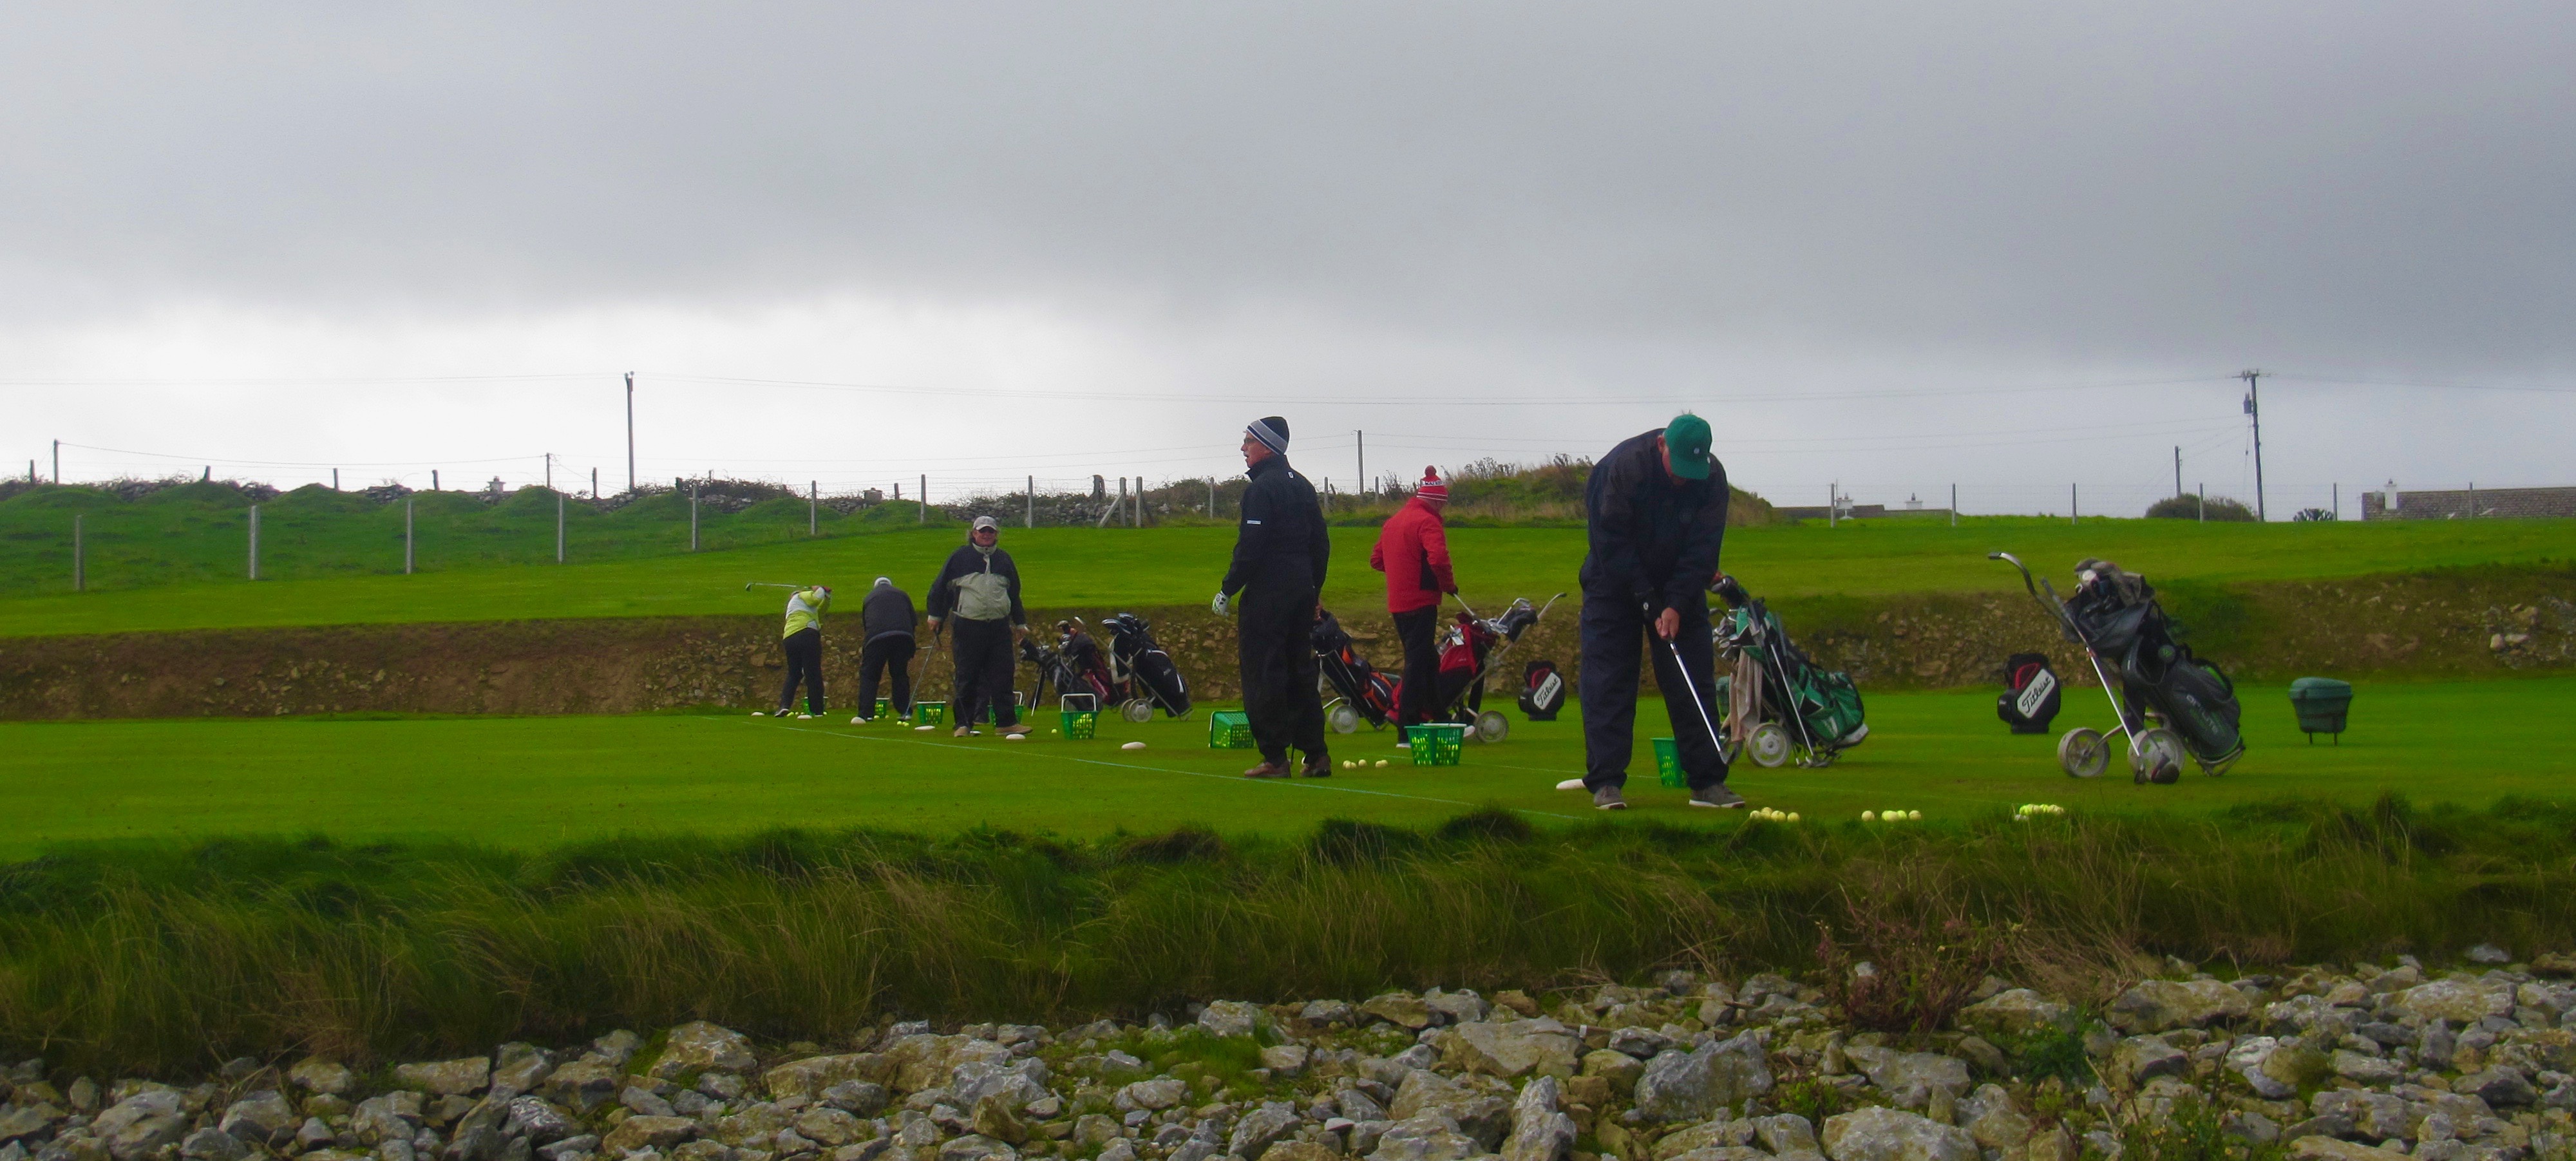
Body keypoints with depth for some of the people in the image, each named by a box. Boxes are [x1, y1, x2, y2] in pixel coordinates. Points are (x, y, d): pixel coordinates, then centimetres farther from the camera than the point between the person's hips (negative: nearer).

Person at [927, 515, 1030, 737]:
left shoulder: (1004, 559, 15)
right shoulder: (960, 557, 4)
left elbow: (1014, 594, 24)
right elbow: (940, 586, 7)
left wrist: (1020, 622, 23)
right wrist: (936, 615, 4)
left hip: (1000, 627, 3)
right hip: (968, 626, -3)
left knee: (1003, 676, 0)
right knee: (967, 678, 0)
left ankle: (1007, 722, 5)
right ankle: (964, 724, 5)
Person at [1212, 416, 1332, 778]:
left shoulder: (1262, 488, -11)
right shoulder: (1302, 486, 15)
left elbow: (1250, 547, -17)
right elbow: (1321, 544, 18)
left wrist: (1227, 591, -11)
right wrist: (1313, 592, 23)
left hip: (1267, 594, -8)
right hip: (1302, 592, 9)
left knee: (1263, 675, -4)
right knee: (1300, 673, 12)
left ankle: (1274, 758, -5)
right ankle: (1317, 755, 11)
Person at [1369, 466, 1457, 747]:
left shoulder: (1393, 521, 16)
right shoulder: (1428, 522, -12)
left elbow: (1376, 559, 21)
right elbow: (1438, 559, -26)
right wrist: (1449, 584, -11)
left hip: (1397, 603, 9)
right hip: (1421, 602, -9)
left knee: (1427, 660, 20)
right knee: (1418, 663, -7)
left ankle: (1437, 716, 30)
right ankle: (1407, 732, -9)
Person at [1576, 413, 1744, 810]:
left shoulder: (1712, 477, -15)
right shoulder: (1622, 466, -25)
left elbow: (1702, 550, -14)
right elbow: (1610, 543, -22)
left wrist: (1677, 605, -23)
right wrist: (1648, 601, -24)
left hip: (1679, 587, 3)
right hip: (1616, 584, -3)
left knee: (1695, 680, -1)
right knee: (1607, 679, -8)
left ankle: (1707, 781, 2)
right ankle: (1605, 782, -6)